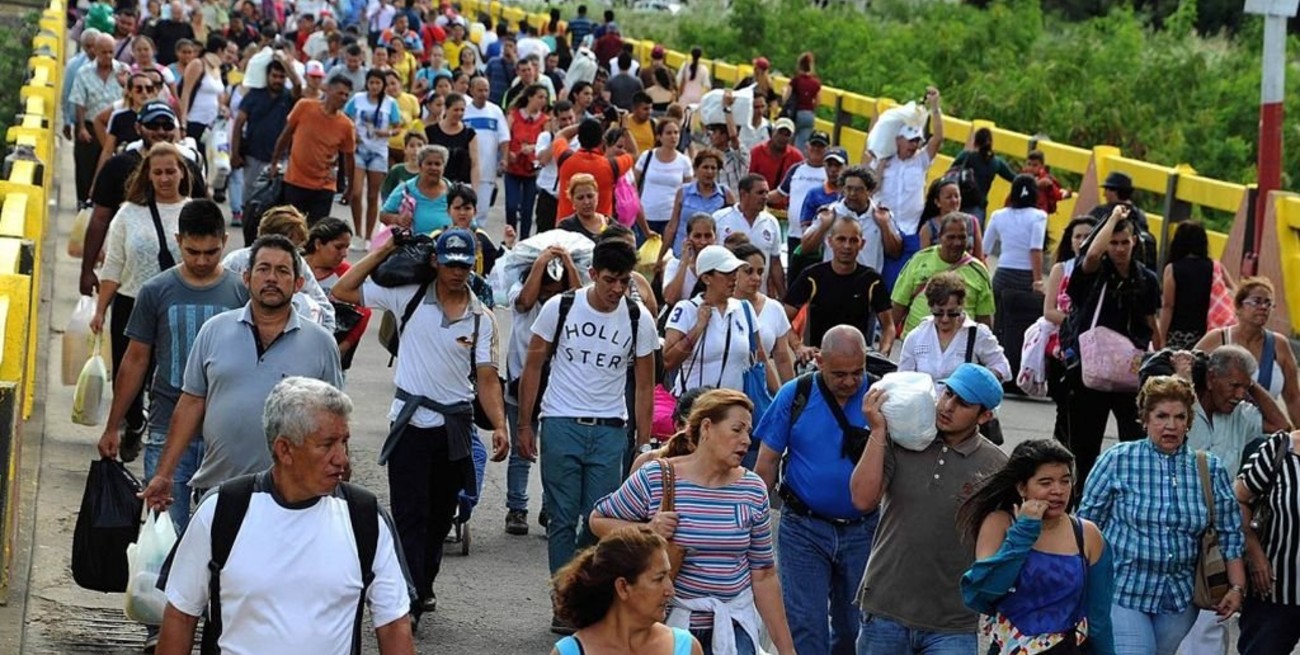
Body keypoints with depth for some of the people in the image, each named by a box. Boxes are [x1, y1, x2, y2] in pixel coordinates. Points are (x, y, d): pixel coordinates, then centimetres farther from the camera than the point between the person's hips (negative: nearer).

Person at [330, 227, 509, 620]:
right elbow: (343, 291, -3)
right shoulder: (409, 297, -3)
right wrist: (385, 251, -7)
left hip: (455, 425, 3)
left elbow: (486, 378, 1)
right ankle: (408, 602, -6)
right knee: (410, 515, -6)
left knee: (440, 515, 14)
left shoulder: (482, 318, 3)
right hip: (411, 421, -3)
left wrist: (499, 425, -12)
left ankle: (423, 587, 30)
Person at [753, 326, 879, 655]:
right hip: (803, 527, -1)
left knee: (855, 627, 13)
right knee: (805, 627, -4)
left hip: (862, 530, 1)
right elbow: (767, 462, 0)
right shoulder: (795, 395, -5)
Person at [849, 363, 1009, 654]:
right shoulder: (900, 441, -1)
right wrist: (878, 431, -15)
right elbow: (863, 499, -12)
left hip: (952, 626, -2)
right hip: (885, 609, 2)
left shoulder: (996, 467, -4)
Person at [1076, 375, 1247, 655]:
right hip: (1124, 589, -3)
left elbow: (1229, 534, 7)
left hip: (1181, 596, 3)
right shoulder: (1117, 460, -3)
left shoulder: (1211, 469, 5)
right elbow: (1087, 522, 1)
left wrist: (1237, 587, -1)